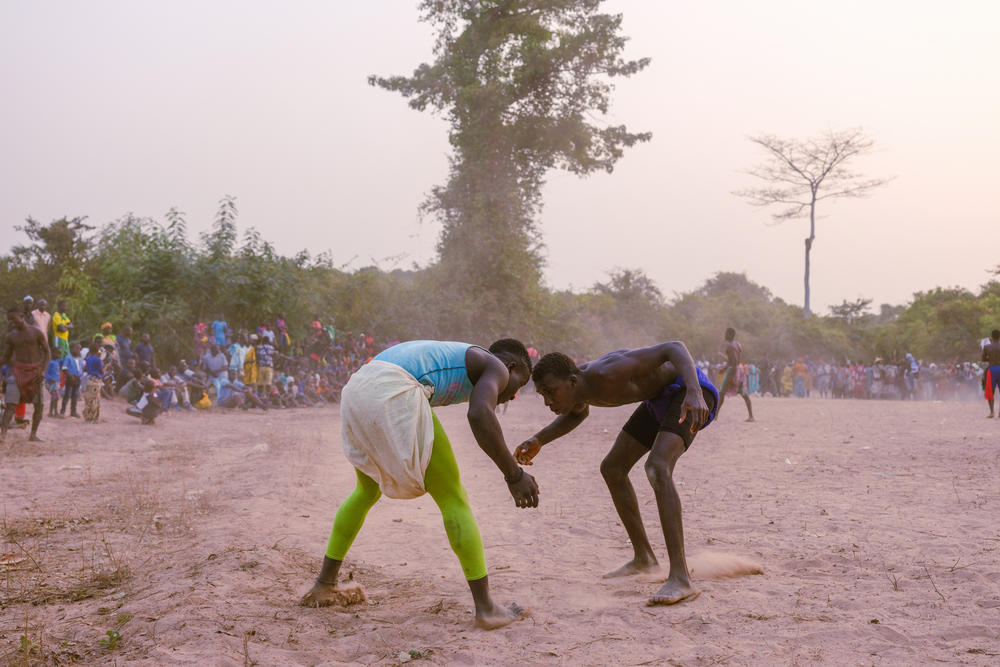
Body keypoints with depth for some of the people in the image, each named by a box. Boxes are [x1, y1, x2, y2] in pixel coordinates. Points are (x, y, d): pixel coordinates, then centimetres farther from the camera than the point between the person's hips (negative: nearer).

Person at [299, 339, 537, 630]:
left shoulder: (452, 358, 37)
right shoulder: (496, 367, 12)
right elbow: (480, 414, -9)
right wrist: (514, 474, -6)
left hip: (355, 390, 9)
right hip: (394, 395, -9)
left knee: (368, 489, 30)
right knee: (453, 498, 3)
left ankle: (324, 584, 35)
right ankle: (485, 607, 6)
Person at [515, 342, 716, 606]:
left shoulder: (607, 373, -35)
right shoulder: (574, 386, -8)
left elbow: (673, 348, -36)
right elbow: (580, 412, 18)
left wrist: (694, 393, -52)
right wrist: (538, 440, 4)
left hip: (690, 388, -9)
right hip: (661, 397, 10)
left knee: (657, 468, -29)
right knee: (612, 468, 11)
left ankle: (681, 579, -31)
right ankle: (643, 558, 24)